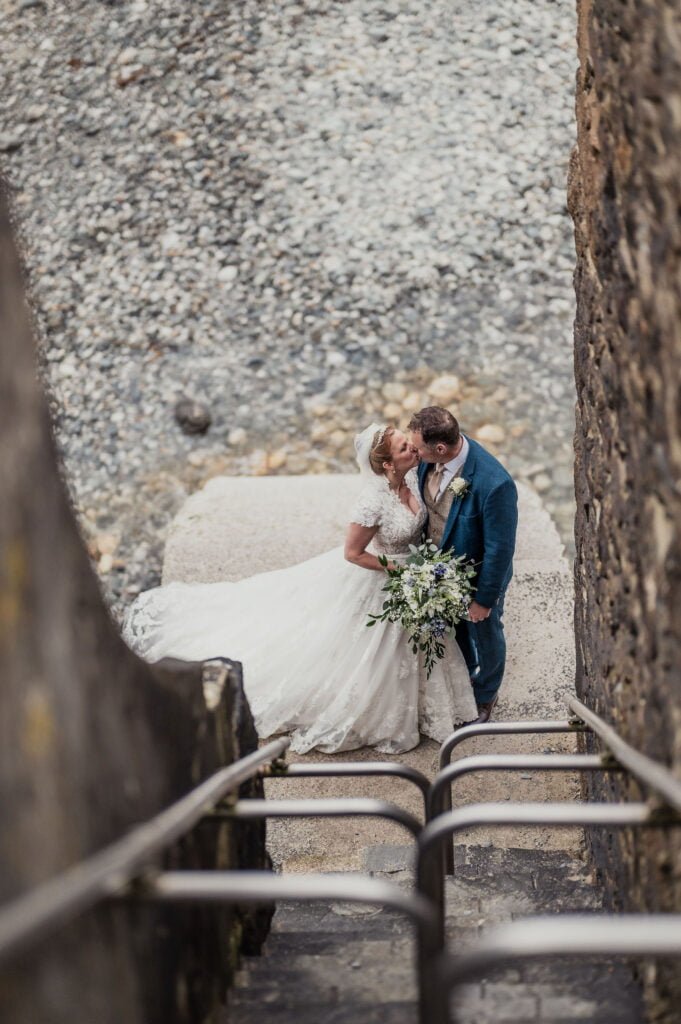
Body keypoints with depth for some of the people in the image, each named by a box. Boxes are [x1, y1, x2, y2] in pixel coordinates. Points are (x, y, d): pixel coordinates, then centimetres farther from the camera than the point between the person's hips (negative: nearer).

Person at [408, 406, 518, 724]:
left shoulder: (494, 484, -40)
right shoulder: (430, 459, -20)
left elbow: (500, 548, -28)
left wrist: (484, 599, -17)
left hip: (479, 575, -6)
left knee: (484, 635, 24)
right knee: (455, 628, 31)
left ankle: (485, 696, 52)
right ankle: (466, 674, 62)